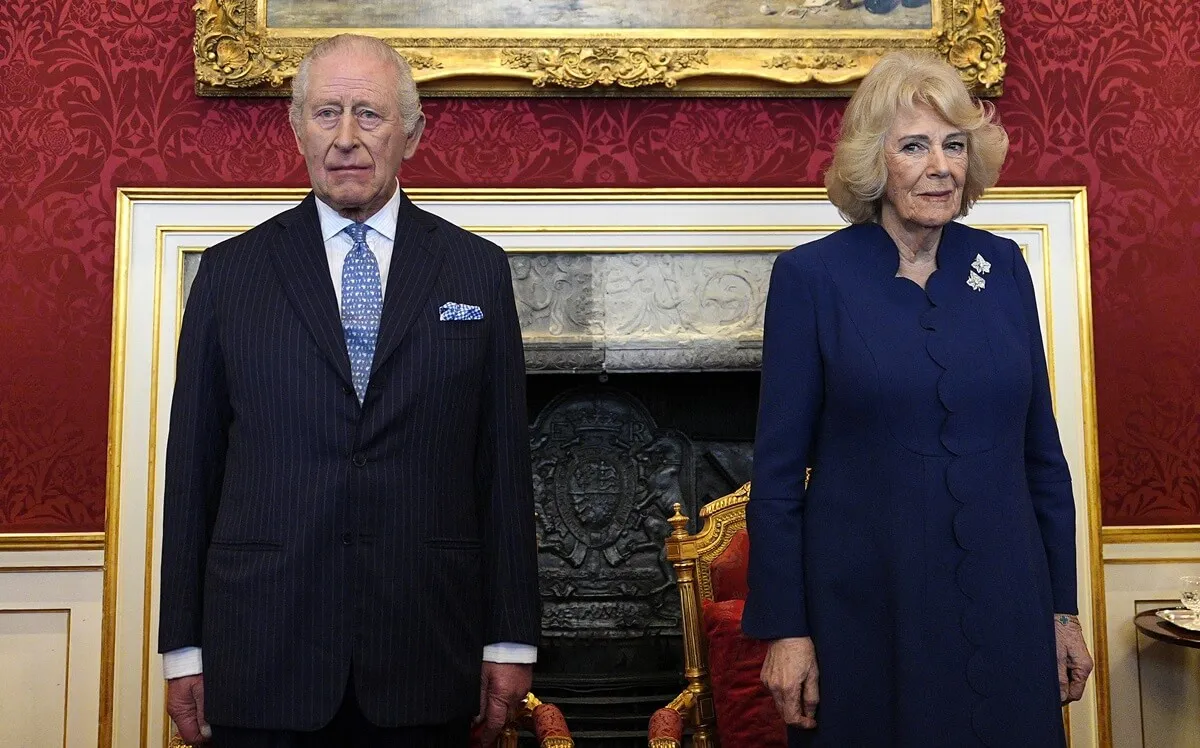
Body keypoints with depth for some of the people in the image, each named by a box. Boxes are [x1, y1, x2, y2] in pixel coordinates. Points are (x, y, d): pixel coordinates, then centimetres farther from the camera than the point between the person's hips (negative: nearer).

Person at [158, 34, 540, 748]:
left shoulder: (479, 270, 4)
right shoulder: (230, 272, 4)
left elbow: (504, 462, 3)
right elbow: (193, 464, 4)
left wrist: (512, 638, 2)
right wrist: (184, 647, 3)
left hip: (426, 656, 0)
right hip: (261, 655, 0)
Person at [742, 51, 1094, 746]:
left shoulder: (1002, 266, 4)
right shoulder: (812, 275, -7)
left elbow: (1041, 448, 8)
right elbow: (779, 468, -6)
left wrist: (1064, 609, 7)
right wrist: (783, 628, -8)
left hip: (1004, 604, 3)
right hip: (863, 610, -3)